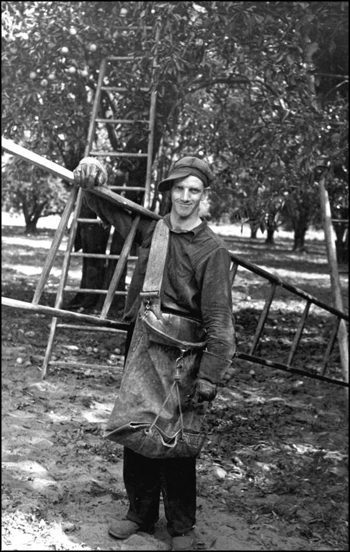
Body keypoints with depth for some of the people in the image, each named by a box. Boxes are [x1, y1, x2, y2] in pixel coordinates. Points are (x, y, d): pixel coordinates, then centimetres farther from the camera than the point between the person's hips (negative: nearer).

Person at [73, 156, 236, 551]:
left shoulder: (212, 249, -9)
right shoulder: (150, 228, 6)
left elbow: (219, 319, -13)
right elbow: (106, 205, 13)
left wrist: (209, 376, -20)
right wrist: (92, 172, -10)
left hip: (181, 353, -5)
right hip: (140, 344, 5)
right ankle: (140, 512, 27)